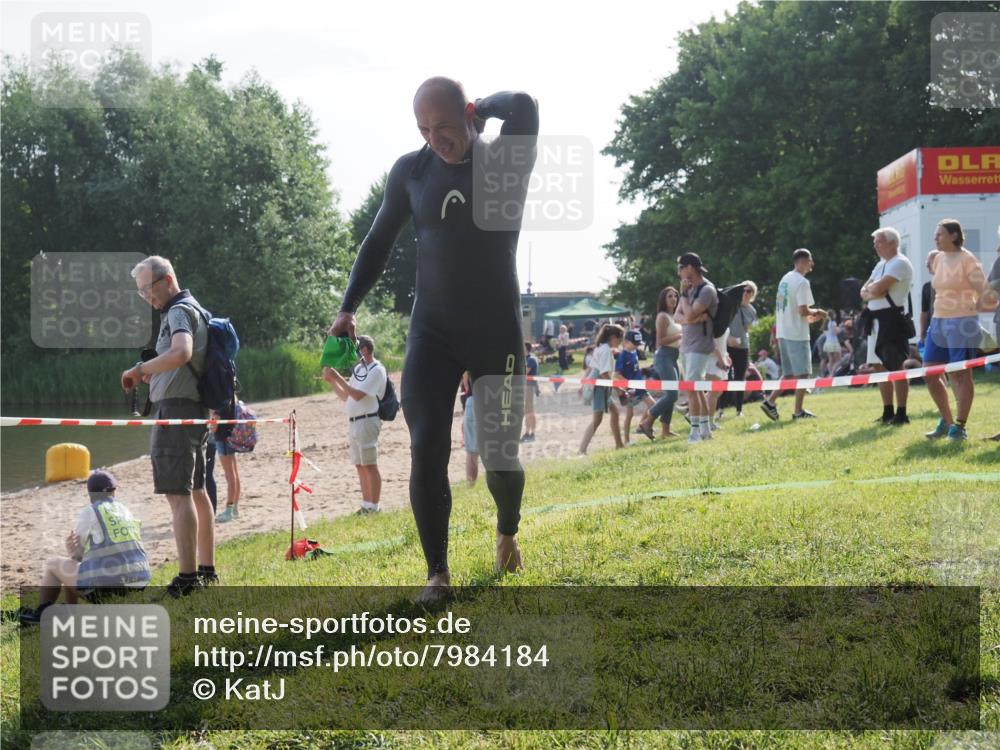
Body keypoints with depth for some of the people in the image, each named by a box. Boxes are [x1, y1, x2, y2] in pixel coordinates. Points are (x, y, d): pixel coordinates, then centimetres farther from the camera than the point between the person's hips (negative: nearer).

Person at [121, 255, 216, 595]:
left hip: (176, 409, -11)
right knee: (196, 491, 15)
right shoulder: (195, 310, 20)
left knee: (178, 494, -13)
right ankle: (207, 570, 21)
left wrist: (139, 369, -19)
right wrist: (152, 374, 14)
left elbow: (181, 353, -30)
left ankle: (187, 577, -16)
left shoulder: (179, 311, -11)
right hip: (195, 411, 11)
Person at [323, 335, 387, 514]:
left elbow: (358, 395, -19)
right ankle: (366, 505, 15)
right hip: (353, 422, 9)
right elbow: (345, 397, 20)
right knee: (360, 466, 10)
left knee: (370, 465, -7)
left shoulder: (376, 370, -10)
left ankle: (373, 507, -5)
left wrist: (337, 377, -16)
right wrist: (331, 381, 9)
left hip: (367, 421, -9)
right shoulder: (358, 369, 16)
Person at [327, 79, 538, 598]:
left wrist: (481, 108, -9)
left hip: (497, 335, -2)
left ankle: (507, 534, 36)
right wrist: (348, 307, 4)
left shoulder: (506, 163, -7)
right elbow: (379, 242, 11)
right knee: (426, 452, -10)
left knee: (500, 458, 4)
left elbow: (523, 106, -28)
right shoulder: (411, 171, 1)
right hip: (432, 334, 2)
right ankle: (437, 573, 1)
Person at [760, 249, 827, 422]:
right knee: (802, 373, 0)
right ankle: (798, 411, 3)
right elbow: (803, 310, -20)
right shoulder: (802, 282, -14)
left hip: (783, 333, 8)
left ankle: (770, 401, 7)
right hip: (797, 334, -8)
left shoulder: (784, 279, 13)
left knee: (788, 374, 15)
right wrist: (815, 313, -1)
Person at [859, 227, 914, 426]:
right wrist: (873, 290, -7)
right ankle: (888, 412, 19)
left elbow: (878, 288, -19)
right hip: (876, 320, 10)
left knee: (897, 367, -8)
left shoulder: (900, 263, -10)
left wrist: (871, 289, 2)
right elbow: (865, 292, 14)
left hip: (892, 318, -10)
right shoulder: (881, 264, 20)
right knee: (879, 366, 11)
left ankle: (901, 414, -5)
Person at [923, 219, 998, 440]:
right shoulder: (939, 259, 12)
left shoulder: (967, 260, -9)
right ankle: (946, 421, 19)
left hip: (962, 323, -8)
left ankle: (959, 427, 2)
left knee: (960, 374, -4)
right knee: (929, 373, 7)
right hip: (938, 322, 8)